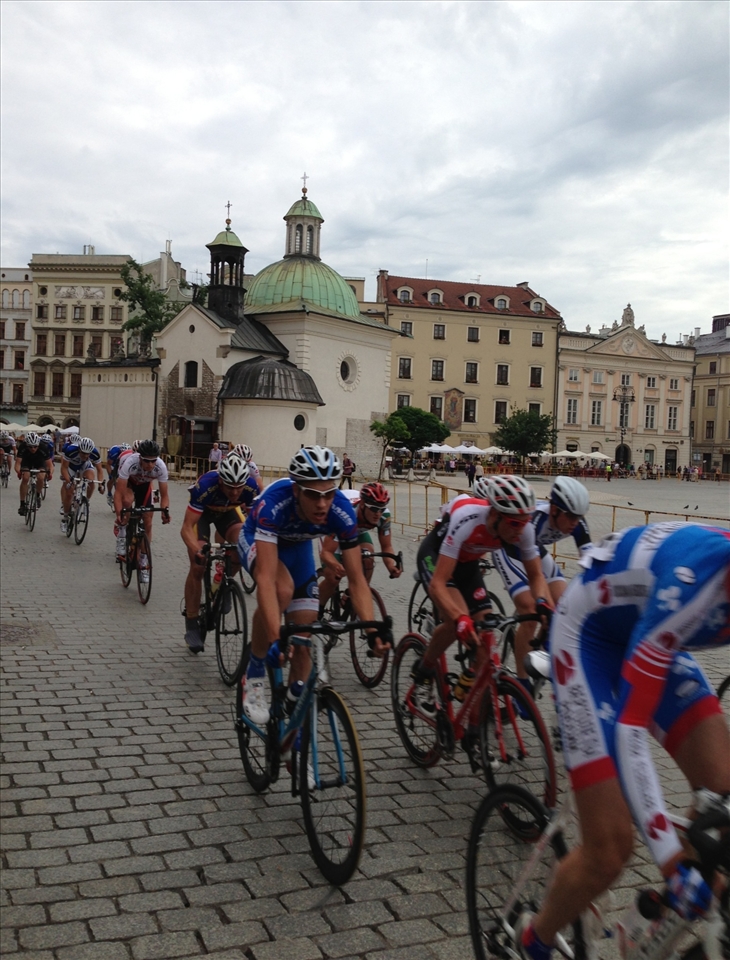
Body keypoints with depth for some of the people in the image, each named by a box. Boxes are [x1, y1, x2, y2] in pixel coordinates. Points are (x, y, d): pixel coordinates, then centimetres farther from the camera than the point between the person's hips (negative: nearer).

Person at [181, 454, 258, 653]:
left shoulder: (251, 487, -32)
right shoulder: (205, 487, -41)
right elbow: (186, 527, -39)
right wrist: (196, 550, -57)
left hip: (228, 511, 3)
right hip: (202, 511, -2)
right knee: (198, 567, -13)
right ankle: (192, 626, 0)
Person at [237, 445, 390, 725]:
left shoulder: (342, 511, -33)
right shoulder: (274, 502, -43)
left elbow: (356, 580, -28)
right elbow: (266, 579, -48)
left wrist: (373, 629, -42)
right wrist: (276, 638, -57)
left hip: (297, 545, 3)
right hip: (257, 539, -3)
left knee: (304, 639, -4)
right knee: (282, 590, -35)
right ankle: (254, 675, -13)